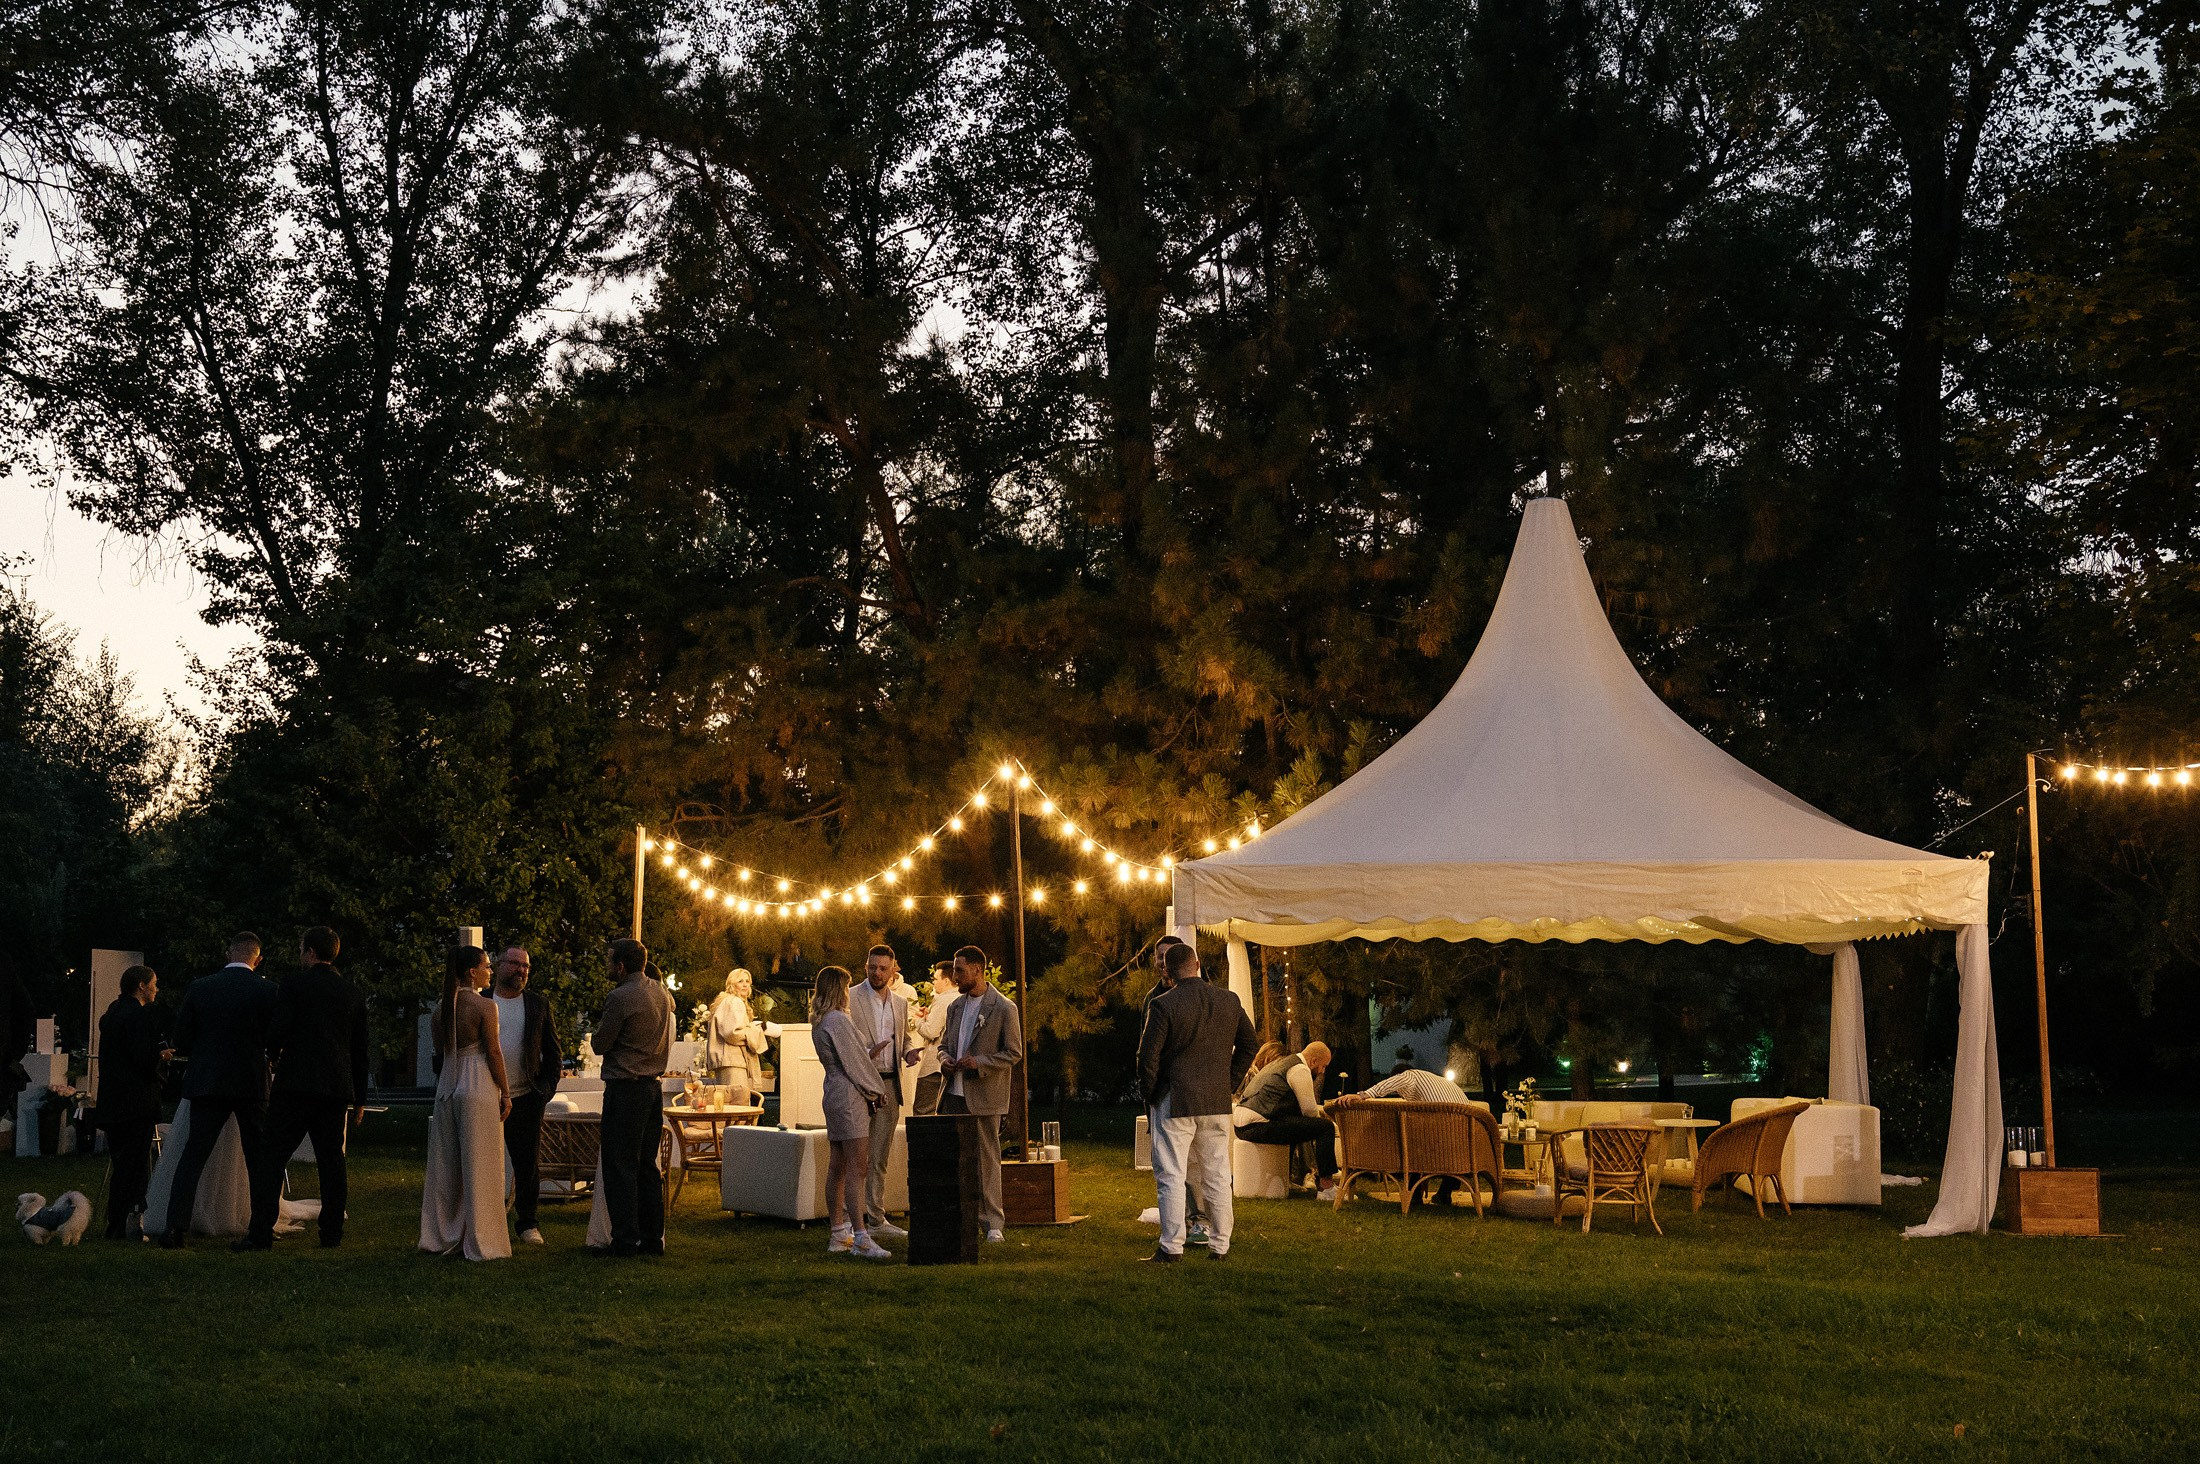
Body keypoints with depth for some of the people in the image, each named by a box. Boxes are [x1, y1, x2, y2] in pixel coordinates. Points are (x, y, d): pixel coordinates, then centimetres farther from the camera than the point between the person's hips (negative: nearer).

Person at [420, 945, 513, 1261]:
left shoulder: (441, 1008, 8)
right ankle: (481, 1243, 0)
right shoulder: (485, 1006, -12)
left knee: (446, 1165, 12)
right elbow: (493, 1052, -11)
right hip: (479, 1087, -7)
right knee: (479, 1167, -2)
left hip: (447, 1089, 7)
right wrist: (505, 1094, -5)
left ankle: (440, 1238, 17)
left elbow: (439, 1054, 14)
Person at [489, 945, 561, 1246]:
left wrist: (547, 1088, 0)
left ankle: (527, 1221, 14)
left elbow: (554, 1052, 10)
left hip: (526, 1098, 1)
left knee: (529, 1163, 5)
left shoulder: (539, 1004, 8)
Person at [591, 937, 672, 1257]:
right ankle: (653, 1238, 14)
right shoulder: (662, 994, 10)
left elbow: (600, 1044, -7)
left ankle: (626, 1239, -4)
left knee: (620, 1166, -3)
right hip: (655, 1085, 8)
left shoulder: (620, 997, -15)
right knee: (647, 1165, 13)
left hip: (625, 1087, -8)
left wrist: (599, 1025, 10)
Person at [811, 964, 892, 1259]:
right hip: (850, 1097, -11)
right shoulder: (839, 1020, -16)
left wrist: (870, 1052, 21)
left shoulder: (819, 1022, 14)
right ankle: (861, 1239, -17)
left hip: (834, 1094, 11)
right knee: (856, 1169, -13)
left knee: (838, 1167, 13)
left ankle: (839, 1235, 18)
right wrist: (877, 1090, -1)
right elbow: (855, 1063, -13)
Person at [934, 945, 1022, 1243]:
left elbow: (1014, 1053, -7)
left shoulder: (1004, 1008, -6)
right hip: (953, 1095, 6)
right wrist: (944, 1060, 0)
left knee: (987, 1159, 0)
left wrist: (979, 1063, -18)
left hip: (984, 1096, -6)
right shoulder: (956, 1006, 14)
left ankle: (992, 1223, 7)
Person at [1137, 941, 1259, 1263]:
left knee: (1170, 1176, 1)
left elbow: (1148, 1056, -11)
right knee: (1217, 1175, 11)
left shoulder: (1163, 1005, -12)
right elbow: (1250, 1042, 12)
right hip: (1218, 1103, 4)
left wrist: (1149, 1093, 3)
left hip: (1175, 1103, -4)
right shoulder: (1229, 1001, 3)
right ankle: (1219, 1245, 14)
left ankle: (1172, 1246, -1)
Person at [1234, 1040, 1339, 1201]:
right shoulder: (1300, 1069, -4)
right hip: (1260, 1126, -11)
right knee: (1326, 1127, -12)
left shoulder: (1282, 1063, 27)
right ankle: (1327, 1186, -12)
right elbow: (1309, 1110, -3)